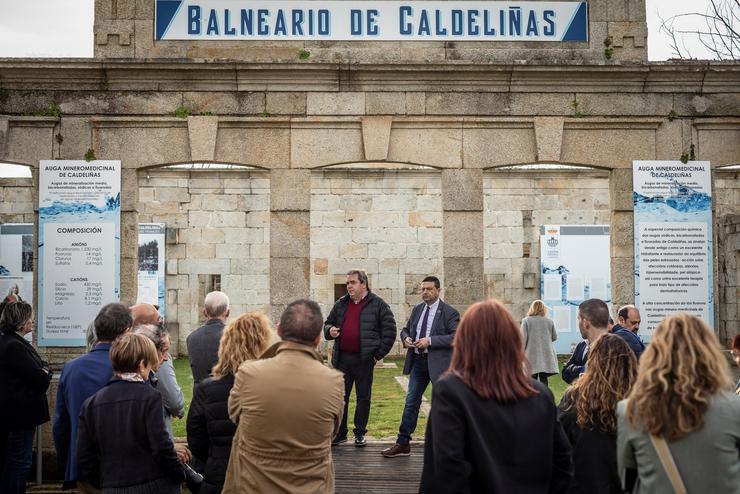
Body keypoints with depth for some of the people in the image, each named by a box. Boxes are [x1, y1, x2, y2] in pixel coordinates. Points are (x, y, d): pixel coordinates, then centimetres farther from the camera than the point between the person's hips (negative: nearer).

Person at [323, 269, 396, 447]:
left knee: (363, 397, 6)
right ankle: (340, 433, 18)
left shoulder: (378, 305, -2)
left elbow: (390, 330, -3)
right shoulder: (340, 304, 11)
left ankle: (360, 433, 18)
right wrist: (329, 331, -4)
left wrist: (378, 354, -6)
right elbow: (328, 324, 21)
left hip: (364, 360, -4)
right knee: (340, 397, 8)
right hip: (342, 359, 4)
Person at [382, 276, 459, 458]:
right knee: (411, 403, 8)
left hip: (439, 363, -6)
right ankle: (403, 444, 14)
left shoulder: (450, 312, -8)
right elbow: (406, 329, 21)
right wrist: (406, 338, -3)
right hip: (418, 361, 6)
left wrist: (430, 341, -23)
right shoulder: (417, 310, 12)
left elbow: (456, 337, -18)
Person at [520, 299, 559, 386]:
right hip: (546, 354, 2)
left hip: (532, 354, -1)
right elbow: (554, 337, 13)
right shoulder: (549, 321, 4)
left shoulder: (526, 320, -3)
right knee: (544, 379, 2)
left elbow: (523, 338, -5)